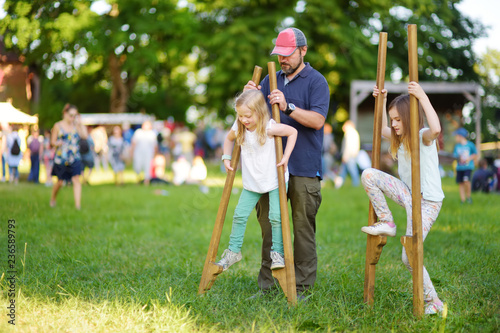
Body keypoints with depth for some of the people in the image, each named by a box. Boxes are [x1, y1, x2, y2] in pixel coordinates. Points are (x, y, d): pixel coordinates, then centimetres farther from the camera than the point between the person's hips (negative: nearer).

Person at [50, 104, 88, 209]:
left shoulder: (75, 125, 7)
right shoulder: (58, 126, 0)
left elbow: (85, 135, -7)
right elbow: (52, 141, 1)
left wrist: (80, 123, -4)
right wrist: (57, 143, -22)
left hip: (74, 158, 2)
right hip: (61, 158, -2)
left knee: (76, 180, -12)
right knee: (60, 182, 8)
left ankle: (78, 204, -14)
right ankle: (53, 199, 35)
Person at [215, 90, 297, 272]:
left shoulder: (269, 127, -20)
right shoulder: (238, 129, -4)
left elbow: (292, 132, -10)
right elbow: (229, 138, 18)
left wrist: (286, 157, -14)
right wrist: (226, 158, 8)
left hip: (274, 180, -4)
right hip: (252, 182, 5)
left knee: (276, 216, -9)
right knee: (240, 215, 2)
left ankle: (277, 253, 7)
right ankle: (233, 251, 16)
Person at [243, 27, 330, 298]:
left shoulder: (316, 81, -1)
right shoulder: (271, 80, 16)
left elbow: (317, 120, -13)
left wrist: (288, 107, -25)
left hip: (304, 169, -5)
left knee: (303, 227, -2)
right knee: (268, 225, 6)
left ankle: (302, 286, 5)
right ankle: (266, 284, 14)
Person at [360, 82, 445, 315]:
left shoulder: (423, 137, -15)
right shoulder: (400, 139, 9)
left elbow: (436, 129, -40)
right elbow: (382, 130, 29)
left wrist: (423, 97, -37)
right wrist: (382, 100, 20)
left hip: (427, 201, -8)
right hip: (408, 194, 8)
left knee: (409, 257, -14)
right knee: (368, 175, -7)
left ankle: (433, 302, 2)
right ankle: (387, 223, 2)